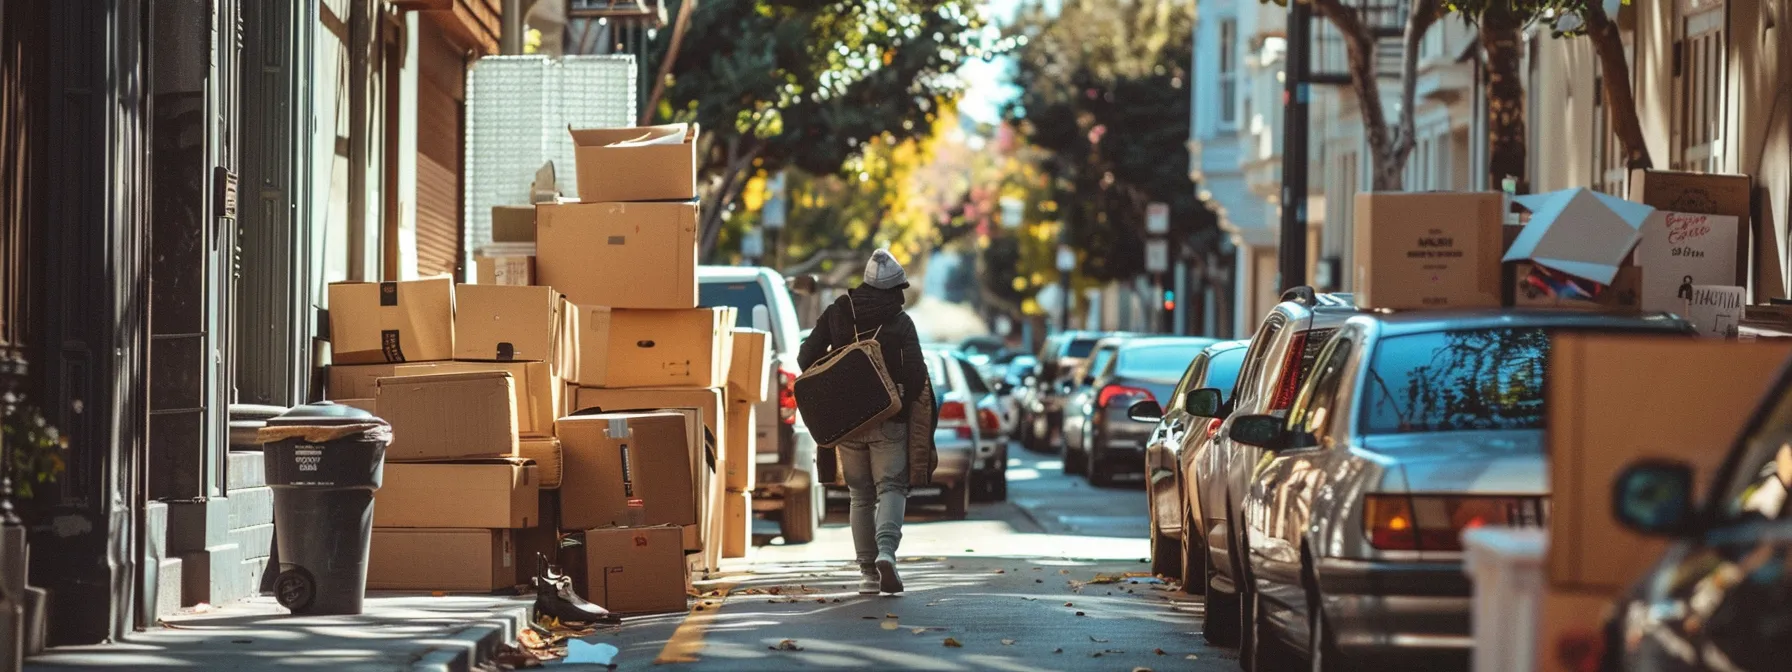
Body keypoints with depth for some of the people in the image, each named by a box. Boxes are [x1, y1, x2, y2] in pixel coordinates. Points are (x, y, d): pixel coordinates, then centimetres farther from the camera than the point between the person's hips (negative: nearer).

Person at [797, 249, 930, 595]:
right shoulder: (901, 322, -4)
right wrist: (910, 403, 7)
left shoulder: (837, 313, 4)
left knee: (861, 495, 12)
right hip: (889, 422, -3)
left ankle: (867, 572, 8)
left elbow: (806, 359, 0)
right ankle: (886, 551, -25)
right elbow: (916, 373, -11)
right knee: (891, 487, 1)